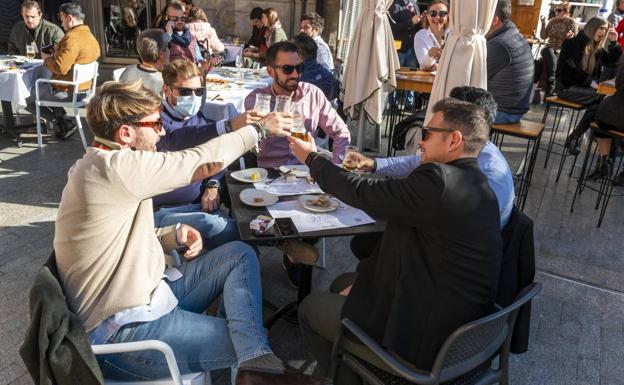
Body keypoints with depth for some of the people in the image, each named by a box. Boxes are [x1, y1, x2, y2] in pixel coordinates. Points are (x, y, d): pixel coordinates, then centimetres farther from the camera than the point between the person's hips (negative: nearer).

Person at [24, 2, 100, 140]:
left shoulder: (72, 37, -23)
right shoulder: (91, 37, 8)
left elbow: (60, 67, -28)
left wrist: (46, 59, -8)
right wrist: (53, 56, 11)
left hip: (67, 92, -9)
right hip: (83, 88, 9)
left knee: (26, 100, 6)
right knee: (42, 88, 33)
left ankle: (63, 124, 0)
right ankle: (61, 120, 17)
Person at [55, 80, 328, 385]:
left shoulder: (105, 167, 9)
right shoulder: (112, 167, -24)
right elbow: (197, 161, -18)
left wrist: (174, 235, 1)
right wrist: (259, 129, -4)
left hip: (148, 295, 10)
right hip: (123, 333, -10)